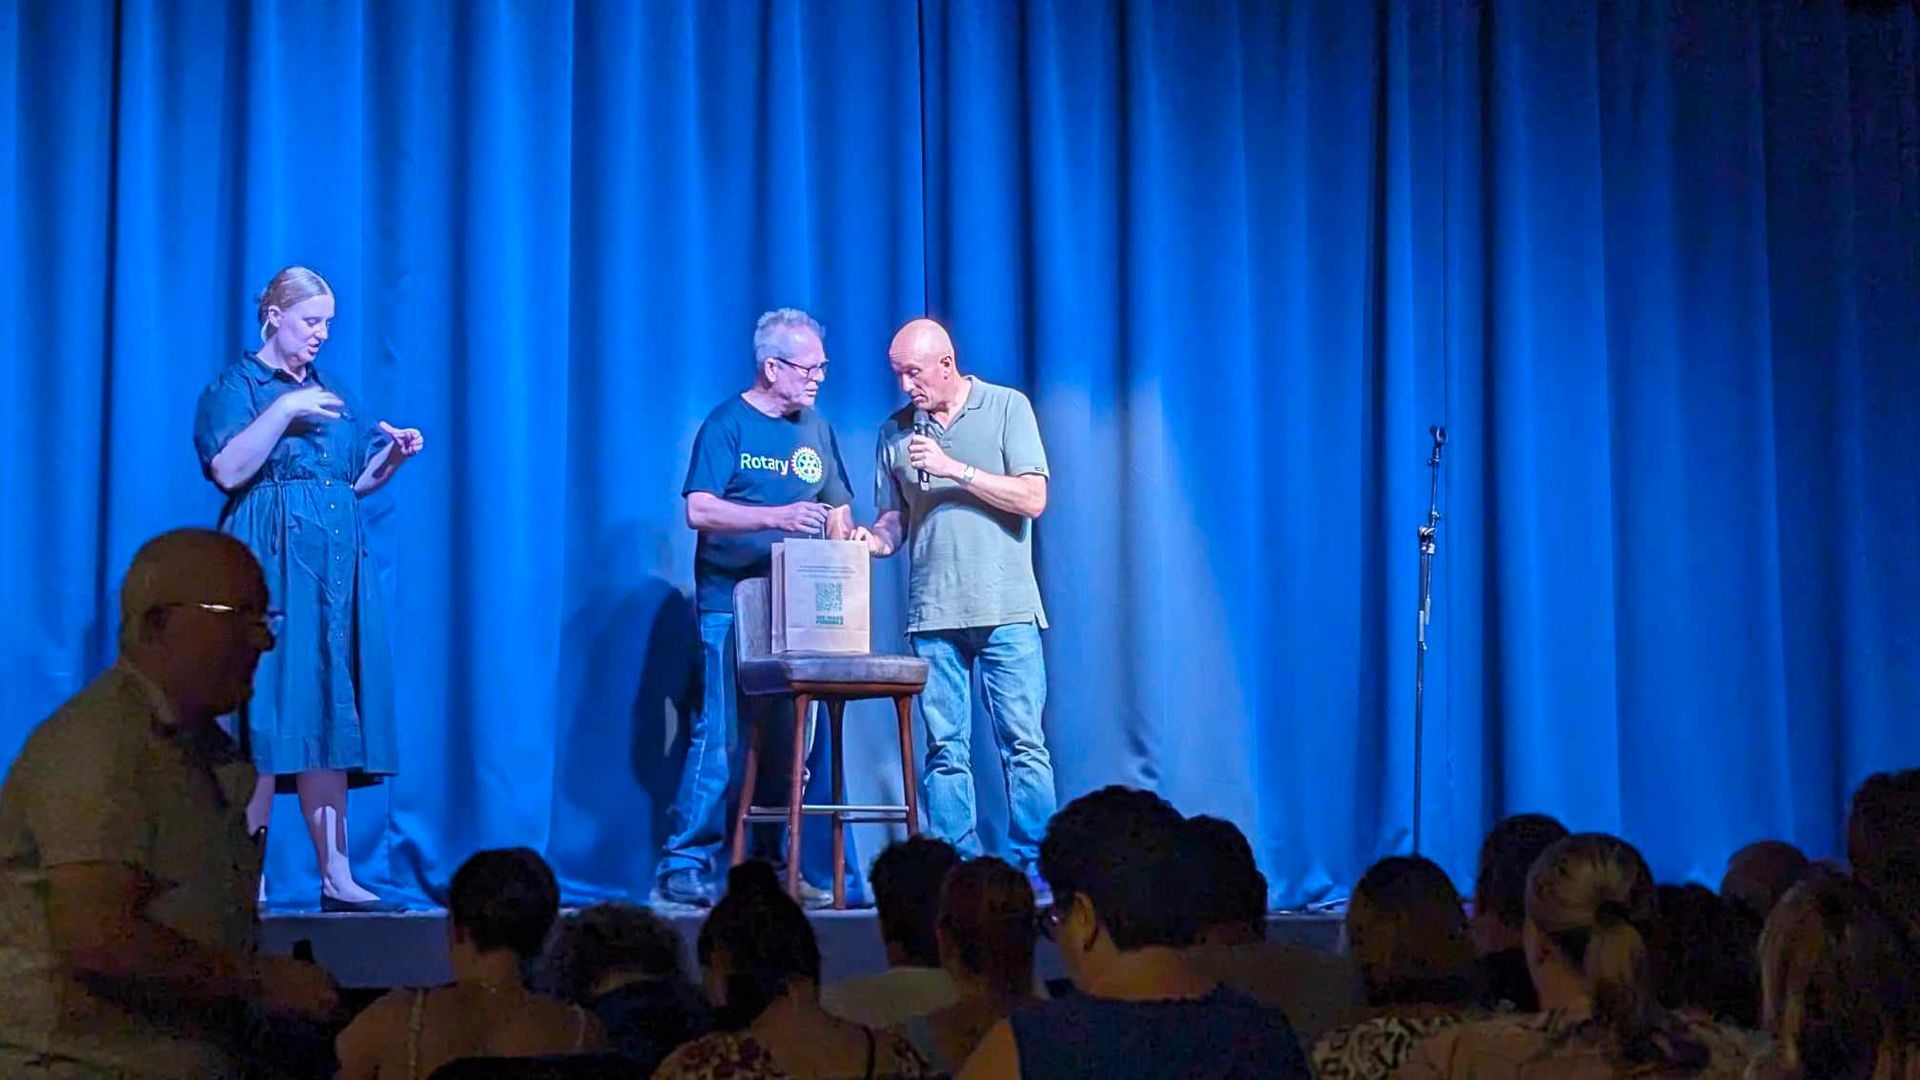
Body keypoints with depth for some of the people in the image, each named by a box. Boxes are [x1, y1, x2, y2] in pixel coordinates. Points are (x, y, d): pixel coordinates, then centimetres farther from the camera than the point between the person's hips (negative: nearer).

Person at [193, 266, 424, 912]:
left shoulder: (333, 393, 20)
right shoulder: (238, 385, 1)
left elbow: (358, 481, 22)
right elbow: (228, 469, -13)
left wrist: (394, 454, 3)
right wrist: (285, 409, -18)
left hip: (335, 569, 6)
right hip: (268, 565, -6)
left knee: (329, 717, 3)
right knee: (266, 713, -10)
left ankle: (336, 877, 2)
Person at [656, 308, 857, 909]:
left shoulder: (817, 431, 17)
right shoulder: (728, 424, 0)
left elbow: (839, 513, 20)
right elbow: (699, 510, -10)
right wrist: (777, 517, -21)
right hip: (732, 605, -6)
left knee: (790, 741, 4)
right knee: (720, 735, -10)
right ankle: (685, 865, -7)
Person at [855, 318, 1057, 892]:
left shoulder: (1008, 407, 3)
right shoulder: (896, 431, 13)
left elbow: (1032, 499, -5)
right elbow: (894, 517, 17)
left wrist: (956, 470, -11)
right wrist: (875, 538, -5)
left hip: (1005, 609, -3)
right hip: (932, 614, 3)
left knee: (1023, 744, -5)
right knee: (946, 751, 1)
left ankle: (1035, 874, -1)